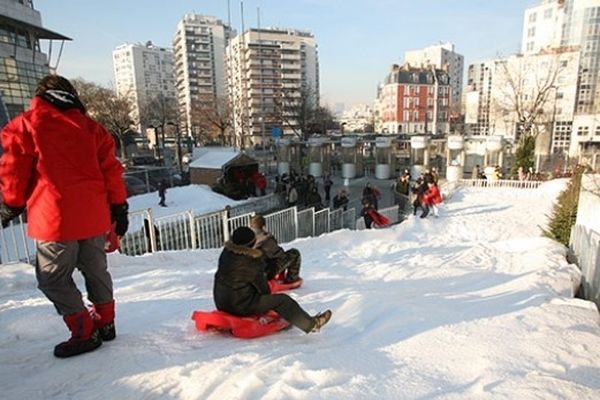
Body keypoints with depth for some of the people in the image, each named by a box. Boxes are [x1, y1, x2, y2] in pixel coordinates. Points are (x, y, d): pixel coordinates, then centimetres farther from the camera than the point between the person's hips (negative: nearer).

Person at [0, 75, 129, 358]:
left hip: (55, 217, -4)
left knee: (53, 279, 10)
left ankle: (84, 333, 12)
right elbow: (111, 170, 6)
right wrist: (119, 207, 11)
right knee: (96, 270, 18)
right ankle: (106, 323, 28)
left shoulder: (25, 125, 0)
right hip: (94, 216, 5)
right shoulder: (90, 127, 9)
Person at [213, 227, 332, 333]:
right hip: (242, 306, -9)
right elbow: (261, 285, -11)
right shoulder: (251, 261, -21)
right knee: (281, 300, -4)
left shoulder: (226, 252, 4)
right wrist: (268, 293, 12)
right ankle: (310, 324, 1)